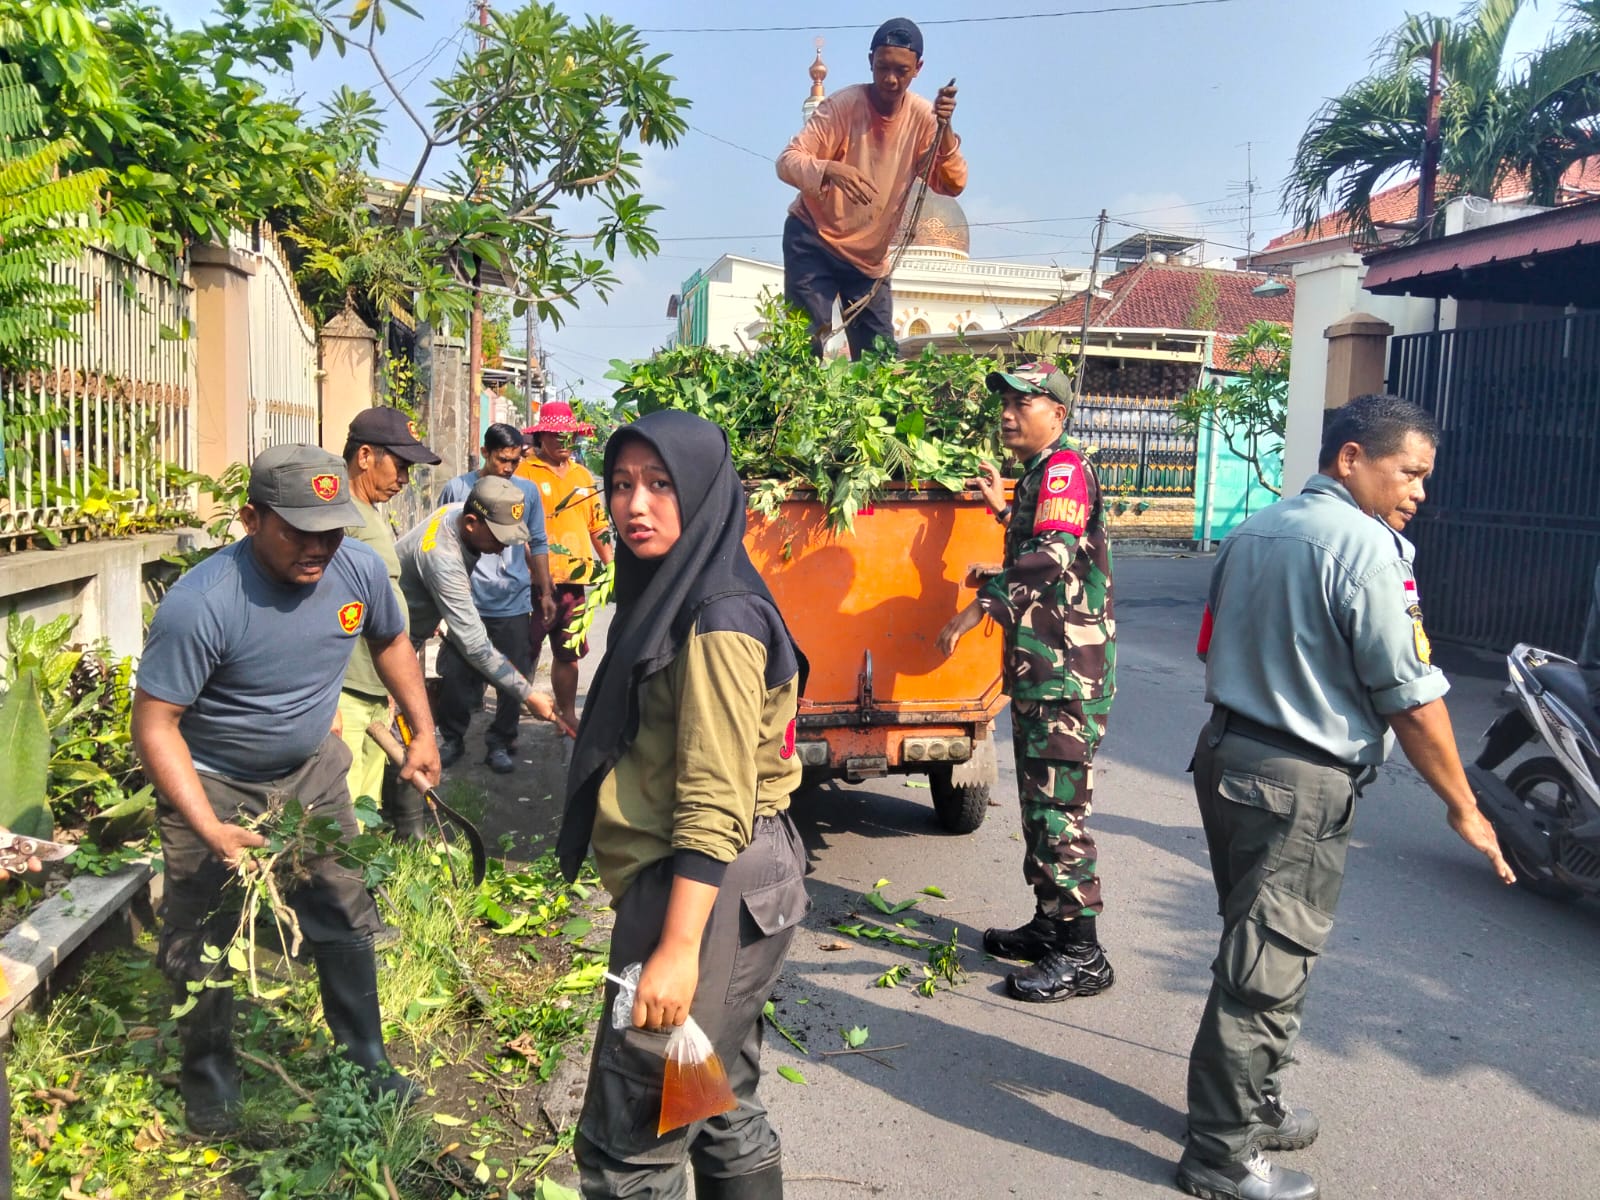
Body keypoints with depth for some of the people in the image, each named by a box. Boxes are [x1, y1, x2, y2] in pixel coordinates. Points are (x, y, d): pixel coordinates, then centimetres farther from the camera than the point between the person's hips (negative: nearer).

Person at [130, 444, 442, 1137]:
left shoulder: (359, 570, -16)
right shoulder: (200, 605, -32)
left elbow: (390, 643, 6)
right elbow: (155, 723, -25)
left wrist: (424, 734, 4)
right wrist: (211, 831, -33)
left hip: (311, 770, 4)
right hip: (211, 782, -4)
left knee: (346, 919, 12)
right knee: (203, 945, 7)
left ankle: (365, 1060, 32)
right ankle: (208, 1082, 33)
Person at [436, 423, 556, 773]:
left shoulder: (527, 491, 3)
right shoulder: (457, 488, -1)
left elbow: (537, 544, 12)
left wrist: (545, 593, 12)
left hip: (513, 603, 1)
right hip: (466, 600, -1)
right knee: (456, 675, 5)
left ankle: (500, 742, 22)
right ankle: (452, 738, 26)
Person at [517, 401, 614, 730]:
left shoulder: (583, 475, 15)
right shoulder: (524, 472, -4)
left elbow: (598, 525, 21)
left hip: (575, 579, 6)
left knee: (568, 653, 15)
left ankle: (567, 715, 27)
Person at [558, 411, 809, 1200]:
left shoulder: (716, 623, -19)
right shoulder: (670, 596, 11)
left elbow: (715, 806, -22)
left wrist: (676, 949, -23)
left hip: (708, 889, -10)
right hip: (726, 880, 10)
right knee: (721, 1110, 22)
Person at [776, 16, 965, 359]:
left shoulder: (922, 116, -4)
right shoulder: (844, 105, -16)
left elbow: (952, 186, -8)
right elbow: (787, 162, -22)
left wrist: (944, 129, -24)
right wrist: (831, 169, -43)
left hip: (871, 257, 4)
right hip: (814, 241, -4)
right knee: (806, 344, -14)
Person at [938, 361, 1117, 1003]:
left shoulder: (1065, 469, -13)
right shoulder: (1038, 474, 20)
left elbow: (1051, 557, -27)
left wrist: (977, 610, -27)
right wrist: (1005, 508, 24)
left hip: (1067, 674, -11)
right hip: (1039, 668, 11)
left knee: (1058, 808, -7)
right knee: (1039, 802, 17)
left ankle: (1081, 954, 1)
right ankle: (1049, 925, 28)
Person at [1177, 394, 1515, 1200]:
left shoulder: (1252, 534, 12)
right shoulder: (1364, 546, -15)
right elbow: (1410, 697, -14)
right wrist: (1464, 808, -4)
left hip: (1227, 754, 9)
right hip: (1300, 783, -9)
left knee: (1261, 949, 21)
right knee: (1268, 966, 0)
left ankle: (1252, 1105, 36)